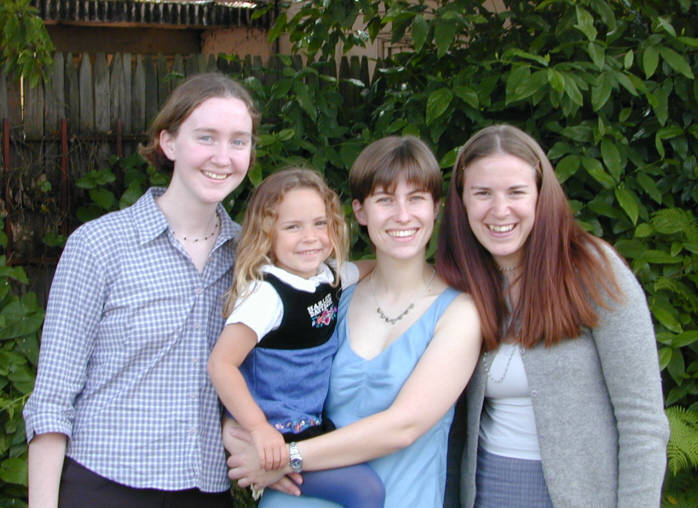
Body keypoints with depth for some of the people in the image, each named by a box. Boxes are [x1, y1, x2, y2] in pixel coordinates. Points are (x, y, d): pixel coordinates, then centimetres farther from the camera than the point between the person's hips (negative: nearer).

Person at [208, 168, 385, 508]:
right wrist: (259, 429, -26)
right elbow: (220, 364, -23)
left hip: (316, 425, 8)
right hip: (276, 439, -8)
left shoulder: (330, 276, 3)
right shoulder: (267, 294, -20)